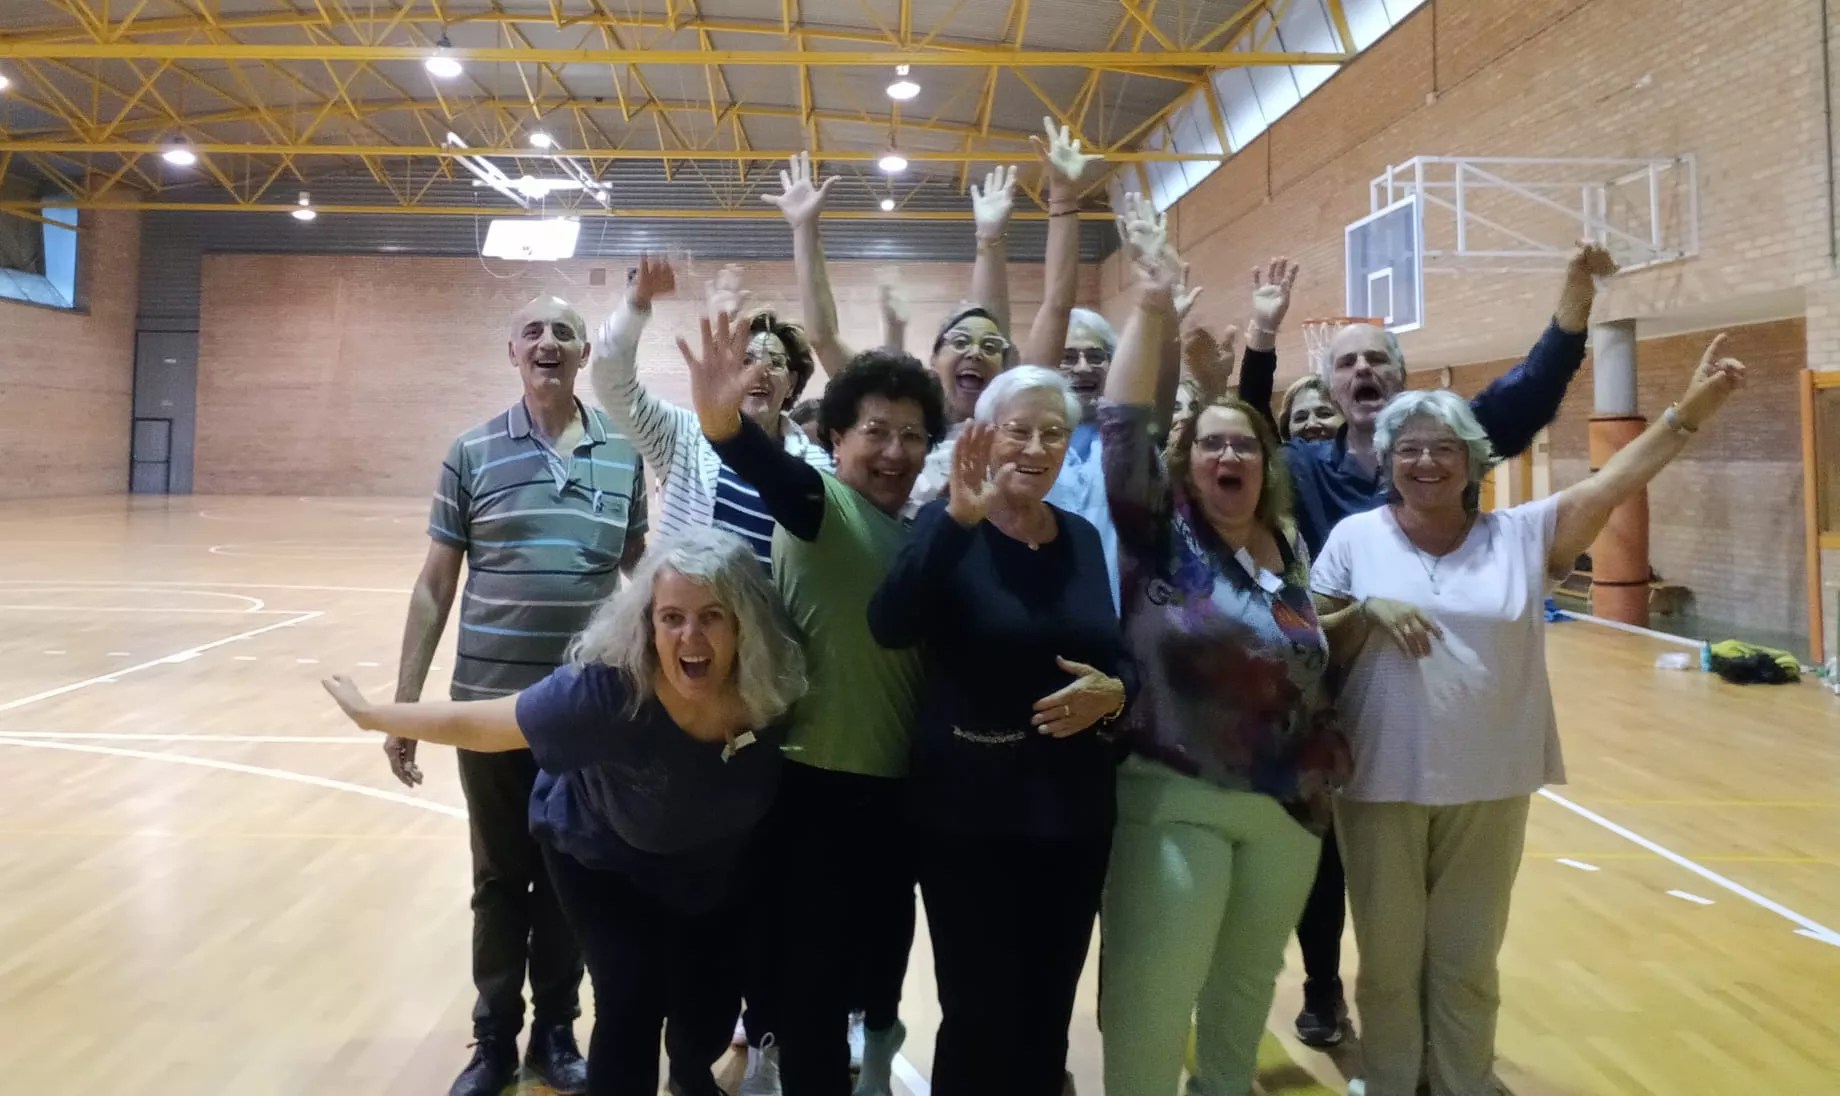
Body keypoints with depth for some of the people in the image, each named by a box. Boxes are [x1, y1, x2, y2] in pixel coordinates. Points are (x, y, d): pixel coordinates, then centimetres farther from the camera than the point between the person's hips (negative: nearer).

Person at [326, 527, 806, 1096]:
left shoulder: (771, 691, -35)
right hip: (603, 858, -2)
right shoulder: (605, 691, -41)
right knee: (632, 1003, -13)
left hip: (718, 862, 3)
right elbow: (476, 725, -25)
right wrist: (371, 715, -13)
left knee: (711, 1009, 13)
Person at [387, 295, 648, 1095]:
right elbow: (435, 585, 0)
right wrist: (403, 703, -3)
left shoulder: (623, 452, 2)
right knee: (500, 878, 12)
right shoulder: (473, 453, -2)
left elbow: (640, 573, 11)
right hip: (491, 703, -1)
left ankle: (557, 1032, 31)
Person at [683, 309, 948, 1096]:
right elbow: (777, 475, -34)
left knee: (886, 942, 24)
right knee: (814, 972, 4)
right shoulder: (823, 504, -11)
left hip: (900, 781, 6)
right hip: (819, 780, -6)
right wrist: (724, 425, -54)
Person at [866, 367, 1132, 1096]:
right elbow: (889, 628, -26)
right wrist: (960, 518, -36)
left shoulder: (1085, 539, 7)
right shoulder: (947, 524, -7)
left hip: (1074, 810, 5)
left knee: (1049, 1012, 13)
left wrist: (1114, 692, -10)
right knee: (981, 1015, -1)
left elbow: (1121, 657, 13)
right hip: (968, 811, -4)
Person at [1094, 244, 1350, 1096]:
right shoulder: (1161, 535, -6)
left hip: (1289, 804, 5)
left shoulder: (1290, 551, 7)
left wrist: (1328, 757, 15)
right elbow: (1123, 427, -18)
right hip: (1173, 801, -5)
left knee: (1248, 983, 20)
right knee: (1151, 997, 0)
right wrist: (1152, 313, -19)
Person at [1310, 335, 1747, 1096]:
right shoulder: (1354, 537, -3)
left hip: (1489, 787, 1)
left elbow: (1613, 483, -9)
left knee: (1468, 962, 16)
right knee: (1389, 959, 14)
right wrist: (1367, 612, -19)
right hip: (1380, 784, -1)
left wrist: (1690, 411, -18)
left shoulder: (1521, 536, 1)